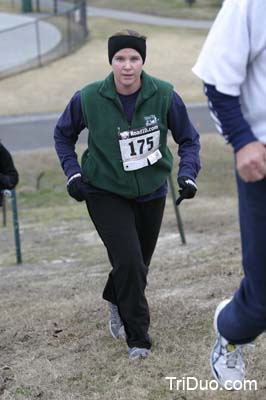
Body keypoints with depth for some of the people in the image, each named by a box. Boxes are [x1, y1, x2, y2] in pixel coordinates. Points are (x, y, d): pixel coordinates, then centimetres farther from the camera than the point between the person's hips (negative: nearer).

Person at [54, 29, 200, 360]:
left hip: (151, 193, 3)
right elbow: (63, 134, 3)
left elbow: (188, 138, -1)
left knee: (139, 262, 17)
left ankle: (116, 301, 51)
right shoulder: (89, 98, -17)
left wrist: (188, 175, -16)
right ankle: (137, 338, 0)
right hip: (105, 193, -3)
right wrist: (73, 172, -9)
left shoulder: (164, 95, -15)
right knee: (128, 261, -17)